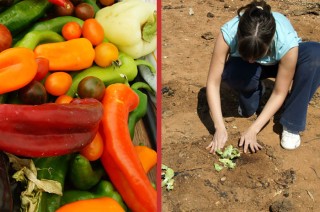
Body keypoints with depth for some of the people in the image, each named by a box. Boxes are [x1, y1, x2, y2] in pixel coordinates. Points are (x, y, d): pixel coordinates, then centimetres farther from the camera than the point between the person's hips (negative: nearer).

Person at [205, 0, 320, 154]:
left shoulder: (287, 42, -39)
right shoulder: (228, 33, -37)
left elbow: (279, 93, -27)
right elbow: (213, 82, -31)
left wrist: (253, 129, -32)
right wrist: (220, 128, -37)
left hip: (279, 62, 0)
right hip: (246, 67, 0)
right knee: (229, 72, -36)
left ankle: (291, 125, -18)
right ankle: (255, 90, 1)